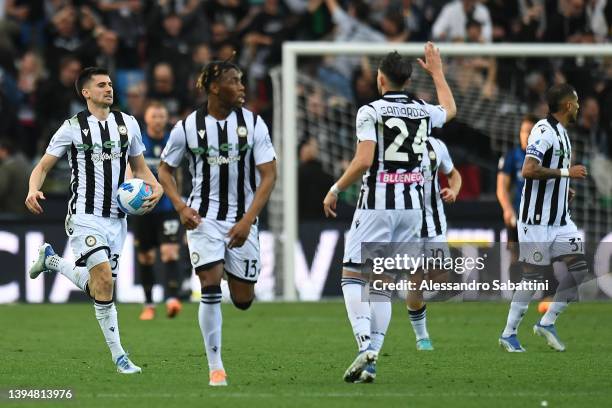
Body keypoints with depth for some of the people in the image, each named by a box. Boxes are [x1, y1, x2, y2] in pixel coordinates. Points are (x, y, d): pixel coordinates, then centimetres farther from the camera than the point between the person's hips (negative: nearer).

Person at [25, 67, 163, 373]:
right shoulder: (73, 127, -4)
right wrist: (33, 190, -23)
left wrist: (155, 187, -3)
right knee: (104, 281, -19)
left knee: (98, 288, 11)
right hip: (85, 216, -5)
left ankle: (50, 260, 36)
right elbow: (43, 166, -1)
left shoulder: (128, 124, 9)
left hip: (116, 218, 5)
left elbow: (139, 167, 19)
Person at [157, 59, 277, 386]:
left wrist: (247, 221, -15)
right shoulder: (188, 127, -4)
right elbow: (165, 170, 9)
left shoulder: (253, 123, -4)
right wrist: (181, 207, -8)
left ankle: (231, 270, 42)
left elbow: (268, 175, -5)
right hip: (204, 218, -1)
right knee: (211, 288, -17)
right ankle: (215, 368, -8)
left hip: (242, 220, 1)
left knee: (243, 300, 4)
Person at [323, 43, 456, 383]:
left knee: (353, 276, 0)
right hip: (412, 205, 5)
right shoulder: (423, 112, 9)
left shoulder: (370, 112, -8)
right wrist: (436, 71, 45)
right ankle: (371, 360, 4)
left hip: (376, 205, -5)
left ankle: (365, 345, -21)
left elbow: (363, 161, -18)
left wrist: (335, 190, -5)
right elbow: (449, 109, 33)